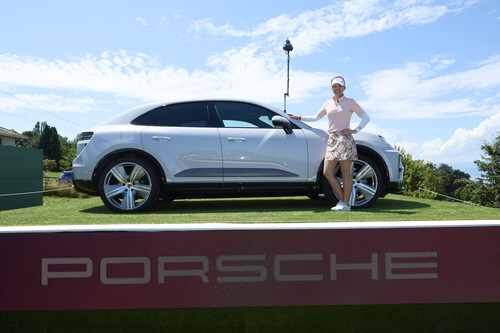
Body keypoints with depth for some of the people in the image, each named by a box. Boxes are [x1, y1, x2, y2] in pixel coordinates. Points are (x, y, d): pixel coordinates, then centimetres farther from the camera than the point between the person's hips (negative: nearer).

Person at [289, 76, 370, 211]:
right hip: (332, 139, 5)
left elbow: (365, 117, 8)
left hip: (345, 138, -5)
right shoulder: (328, 104, 17)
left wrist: (356, 130, -4)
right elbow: (316, 118, 29)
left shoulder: (350, 102, 6)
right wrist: (298, 117, 26)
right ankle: (342, 199, 5)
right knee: (327, 172, -5)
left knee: (345, 172, -6)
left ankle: (345, 203, -2)